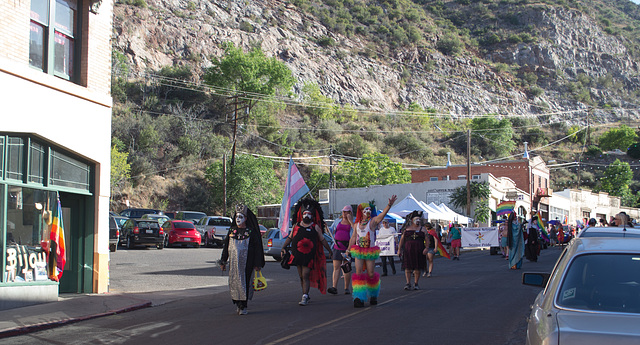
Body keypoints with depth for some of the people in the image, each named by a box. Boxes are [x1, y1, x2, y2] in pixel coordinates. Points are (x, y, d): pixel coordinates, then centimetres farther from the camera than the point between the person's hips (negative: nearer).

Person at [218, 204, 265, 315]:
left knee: (245, 283, -3)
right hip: (234, 262, 4)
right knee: (234, 282, 3)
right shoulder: (232, 230, 8)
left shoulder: (251, 232, -3)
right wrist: (223, 262, 11)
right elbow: (226, 246, 13)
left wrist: (257, 264, -7)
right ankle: (237, 303, 17)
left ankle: (243, 307, 4)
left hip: (247, 263, -3)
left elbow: (257, 248, -3)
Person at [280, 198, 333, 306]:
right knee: (301, 277, 10)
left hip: (309, 256, -4)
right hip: (297, 255, 4)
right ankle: (306, 295, 23)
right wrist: (283, 248, 8)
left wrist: (330, 251, 12)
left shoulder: (315, 227, 5)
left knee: (305, 276, -12)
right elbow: (289, 238, 18)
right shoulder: (297, 226, 13)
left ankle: (305, 297, -13)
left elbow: (322, 240, 11)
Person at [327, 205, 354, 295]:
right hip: (337, 246, 3)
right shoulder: (338, 221, 15)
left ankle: (346, 288, 10)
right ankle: (334, 287, -12)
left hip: (347, 247, -3)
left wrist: (350, 220, -14)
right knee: (336, 267, -5)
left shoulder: (353, 222, 3)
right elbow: (330, 230, 21)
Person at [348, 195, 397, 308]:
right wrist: (348, 250, 9)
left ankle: (373, 295, 25)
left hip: (370, 252, -2)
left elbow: (383, 213, -17)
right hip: (358, 251, 3)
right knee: (358, 273, -7)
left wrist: (389, 204, -33)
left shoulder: (373, 221, -1)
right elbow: (353, 237, 16)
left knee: (371, 274, 1)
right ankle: (359, 298, -10)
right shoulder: (357, 224, 11)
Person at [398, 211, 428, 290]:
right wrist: (399, 249, 6)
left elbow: (426, 240, 4)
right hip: (408, 250, 0)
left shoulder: (422, 229, 11)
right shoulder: (407, 228, 11)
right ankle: (408, 283, -4)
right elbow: (402, 239, 11)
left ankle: (416, 284, 12)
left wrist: (426, 248, -10)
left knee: (417, 268, 2)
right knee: (408, 267, -6)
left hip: (419, 250, 0)